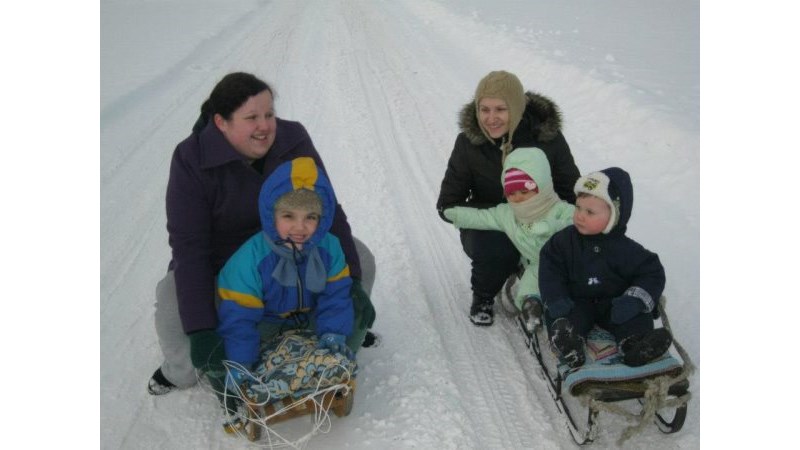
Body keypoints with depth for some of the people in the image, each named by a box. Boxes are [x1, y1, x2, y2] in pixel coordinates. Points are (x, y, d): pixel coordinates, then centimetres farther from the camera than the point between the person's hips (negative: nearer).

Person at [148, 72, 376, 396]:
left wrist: (352, 282, -28)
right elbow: (189, 246, -29)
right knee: (173, 300, -27)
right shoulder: (192, 159, -25)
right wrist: (201, 328, -36)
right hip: (224, 261, -2)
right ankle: (182, 370, 7)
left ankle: (344, 342, 18)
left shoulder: (293, 139, -19)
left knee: (359, 258, -11)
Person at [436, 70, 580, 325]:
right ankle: (483, 297, 2)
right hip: (488, 227, -1)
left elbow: (573, 194, -3)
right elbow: (447, 206, -11)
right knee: (493, 249, -35)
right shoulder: (468, 143, -15)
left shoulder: (548, 137, -14)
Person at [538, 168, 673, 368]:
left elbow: (652, 273, -5)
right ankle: (568, 343, -54)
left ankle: (635, 342, -47)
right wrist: (555, 298, -21)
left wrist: (636, 299, -23)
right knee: (559, 315, -29)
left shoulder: (625, 249, -6)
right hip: (576, 301, 0)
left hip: (614, 303, 1)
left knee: (636, 316, -24)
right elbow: (550, 269, -4)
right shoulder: (565, 240, -3)